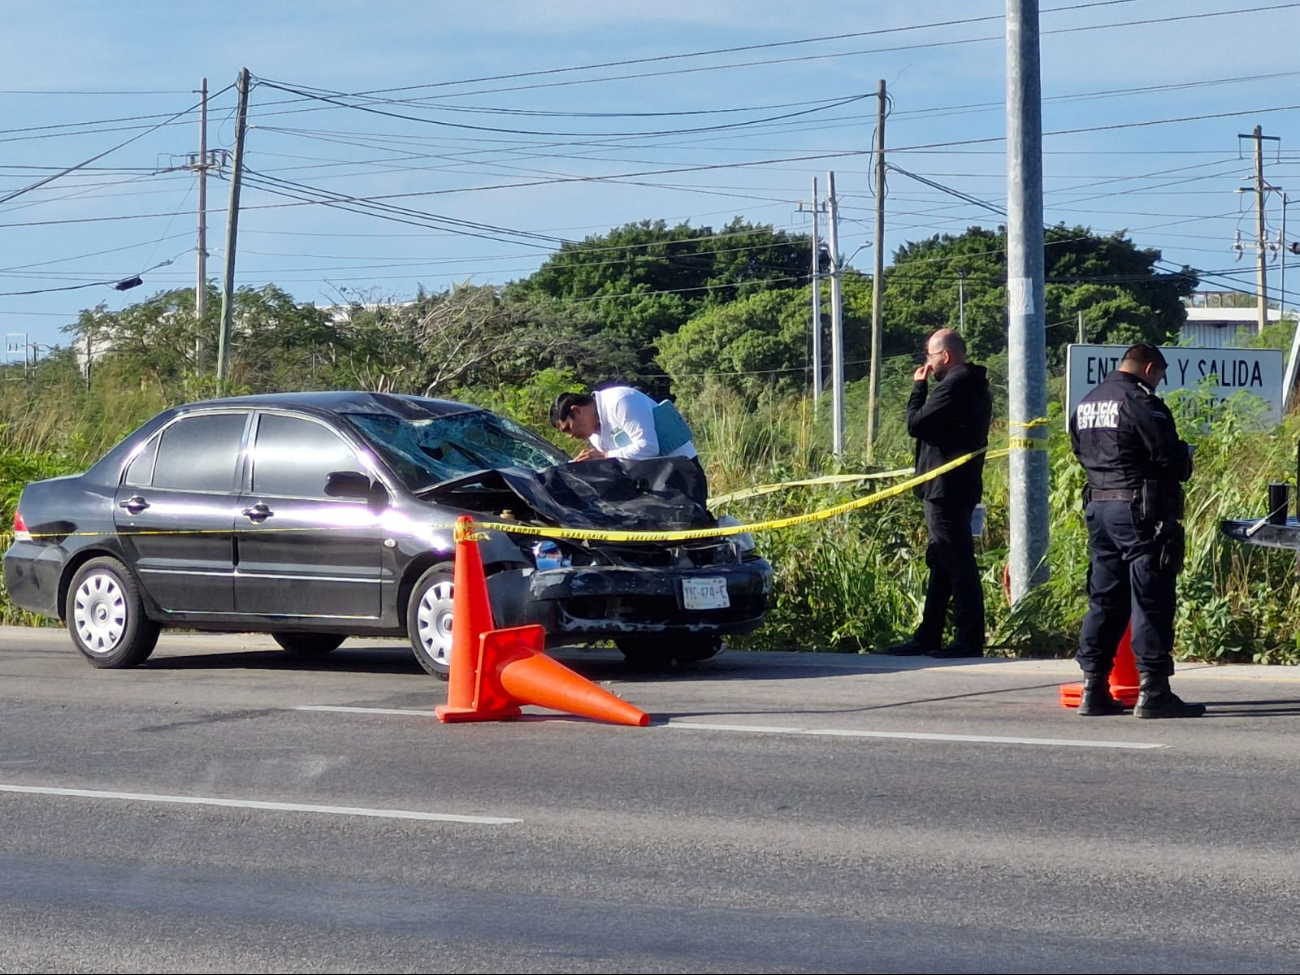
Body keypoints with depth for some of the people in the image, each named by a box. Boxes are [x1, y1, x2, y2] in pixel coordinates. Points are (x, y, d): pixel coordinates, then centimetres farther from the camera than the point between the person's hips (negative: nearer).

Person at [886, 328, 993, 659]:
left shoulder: (953, 386, -17)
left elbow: (916, 424, -14)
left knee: (956, 564, -9)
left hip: (945, 488, -11)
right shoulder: (973, 385, 16)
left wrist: (918, 387, -5)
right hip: (960, 486, 11)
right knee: (942, 565, 14)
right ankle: (928, 636, 20)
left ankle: (970, 640, -8)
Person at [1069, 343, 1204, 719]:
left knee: (1104, 599, 12)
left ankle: (1094, 688, 11)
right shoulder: (1141, 403, -12)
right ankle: (1152, 691, -6)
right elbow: (1171, 458, -14)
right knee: (1151, 601, -5)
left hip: (1098, 507, 8)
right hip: (1141, 512, -8)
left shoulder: (1085, 405, 14)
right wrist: (1184, 464, 7)